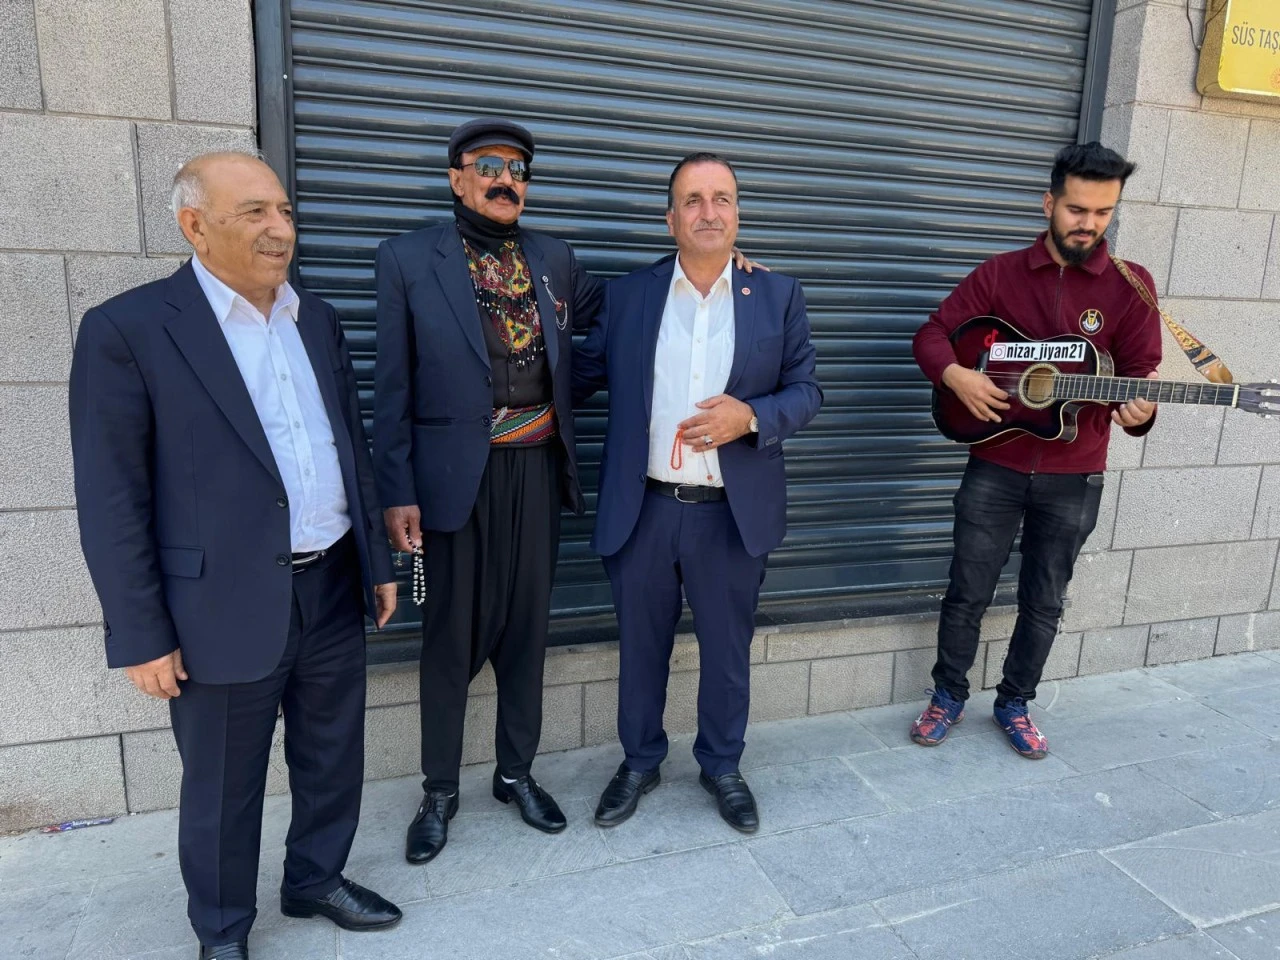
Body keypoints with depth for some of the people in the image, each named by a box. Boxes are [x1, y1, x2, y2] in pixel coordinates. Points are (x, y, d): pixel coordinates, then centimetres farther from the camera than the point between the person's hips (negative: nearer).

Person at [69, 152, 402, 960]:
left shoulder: (317, 319, 8)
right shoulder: (127, 328, -10)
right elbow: (112, 501, -10)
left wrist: (377, 561, 12)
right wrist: (141, 635, -10)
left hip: (333, 590, 5)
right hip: (226, 606, -5)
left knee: (335, 759, 19)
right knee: (224, 787, 14)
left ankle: (318, 880, 44)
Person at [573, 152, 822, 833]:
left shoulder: (778, 296, 2)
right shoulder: (627, 295, 3)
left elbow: (806, 391, 2)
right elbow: (582, 375, 8)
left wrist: (751, 417, -16)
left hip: (735, 514, 0)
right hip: (643, 510, 0)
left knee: (728, 650, 15)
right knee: (641, 648, 16)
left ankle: (722, 766, 40)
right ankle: (639, 762, 39)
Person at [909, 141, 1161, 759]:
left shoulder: (1130, 286, -2)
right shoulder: (1000, 273, -1)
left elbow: (1140, 374, -4)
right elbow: (932, 335, 0)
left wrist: (1138, 410, -27)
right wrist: (956, 375, -20)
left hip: (1074, 478, 1)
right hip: (995, 467, 0)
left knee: (1044, 601, 13)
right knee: (967, 593, 8)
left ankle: (1015, 704, 34)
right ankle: (948, 697, 28)